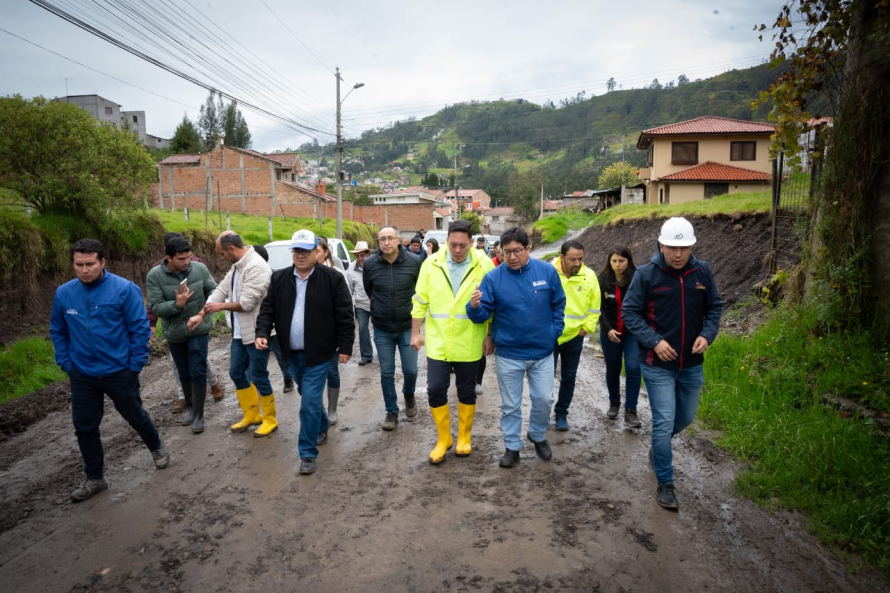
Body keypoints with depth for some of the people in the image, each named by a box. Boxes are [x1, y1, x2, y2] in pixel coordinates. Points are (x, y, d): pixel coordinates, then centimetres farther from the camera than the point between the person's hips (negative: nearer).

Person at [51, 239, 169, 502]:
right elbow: (58, 332, 11)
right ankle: (94, 478, 28)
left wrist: (135, 365, -11)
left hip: (119, 372, -3)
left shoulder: (124, 289, -15)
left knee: (136, 417, 14)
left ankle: (157, 448, 42)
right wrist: (66, 363, 4)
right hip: (82, 375, 4)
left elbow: (140, 329, -11)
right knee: (85, 427, 10)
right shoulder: (63, 294, -2)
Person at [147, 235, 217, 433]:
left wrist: (203, 313, -13)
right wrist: (177, 304, -32)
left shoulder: (200, 269, -12)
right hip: (174, 333, 1)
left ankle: (198, 415, 11)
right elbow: (155, 307, -16)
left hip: (199, 330, -1)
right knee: (184, 373, 17)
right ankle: (190, 408, 37)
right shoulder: (155, 275, -15)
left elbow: (213, 290, 1)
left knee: (198, 372, -2)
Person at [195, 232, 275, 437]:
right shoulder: (236, 266, 9)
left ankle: (270, 420, 19)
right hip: (240, 333, 10)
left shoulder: (256, 267, -23)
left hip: (257, 333, -10)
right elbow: (221, 291, 10)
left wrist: (221, 306, -9)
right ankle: (251, 415, 32)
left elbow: (246, 303, -25)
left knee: (258, 377, 1)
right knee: (236, 373, 17)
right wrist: (201, 314, 2)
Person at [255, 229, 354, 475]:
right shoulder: (280, 278, 3)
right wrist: (262, 332, -9)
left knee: (310, 402, -7)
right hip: (292, 353, 5)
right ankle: (322, 426, 47)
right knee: (309, 396, 22)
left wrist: (345, 347, -8)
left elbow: (345, 316, -7)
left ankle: (308, 454, 5)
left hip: (319, 353, -5)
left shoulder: (333, 278, -10)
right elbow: (267, 308, 7)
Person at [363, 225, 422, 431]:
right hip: (382, 329, 1)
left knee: (410, 369, 5)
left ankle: (409, 396, 37)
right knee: (386, 373, 8)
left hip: (407, 326, -1)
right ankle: (391, 411, 24)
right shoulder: (370, 264, -9)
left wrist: (410, 308, 8)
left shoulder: (414, 262, -13)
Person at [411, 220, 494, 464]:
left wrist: (490, 335, -3)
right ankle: (443, 439, 22)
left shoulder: (484, 265, -8)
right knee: (435, 389, 2)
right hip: (437, 341, 1)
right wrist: (415, 332, 2)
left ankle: (464, 437, 32)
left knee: (466, 391, 13)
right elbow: (420, 301, 2)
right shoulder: (431, 264, -4)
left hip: (469, 343, -1)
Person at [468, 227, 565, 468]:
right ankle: (512, 447, 28)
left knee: (544, 399, 12)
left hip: (542, 351, 2)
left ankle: (538, 436, 39)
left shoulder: (547, 271, -5)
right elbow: (483, 313, -12)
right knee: (510, 404, 10)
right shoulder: (493, 277, -11)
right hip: (509, 354, -1)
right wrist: (475, 306, -33)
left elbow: (558, 305, 7)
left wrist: (554, 332, 0)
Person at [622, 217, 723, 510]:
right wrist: (654, 341, -20)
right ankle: (665, 484, 14)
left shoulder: (702, 271, -3)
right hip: (658, 365, -4)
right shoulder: (646, 274, -13)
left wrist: (707, 335, -10)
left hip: (692, 363, 5)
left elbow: (715, 307, 8)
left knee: (686, 417, 19)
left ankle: (658, 447, 49)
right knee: (664, 422, -2)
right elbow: (629, 312, -9)